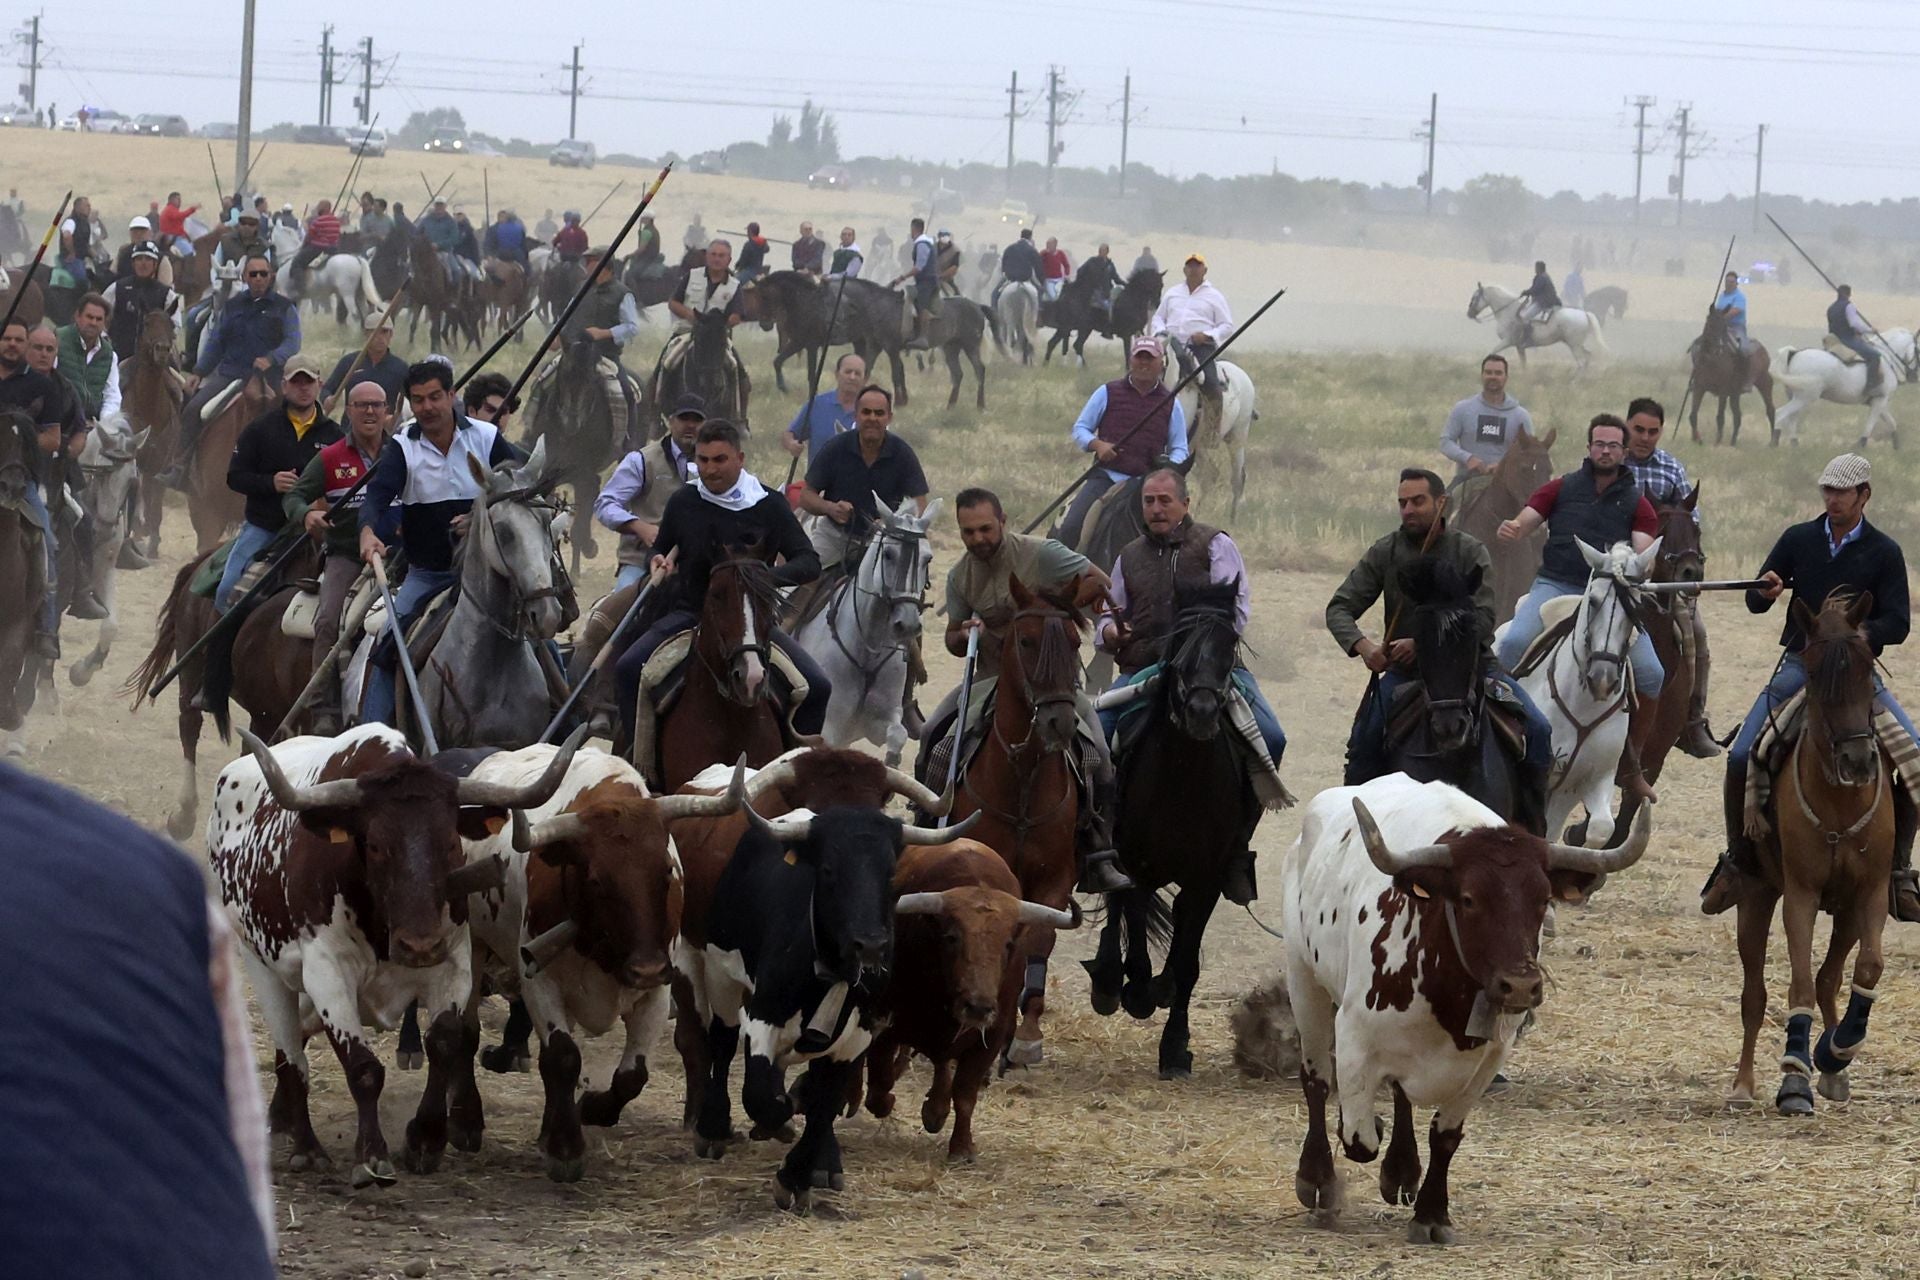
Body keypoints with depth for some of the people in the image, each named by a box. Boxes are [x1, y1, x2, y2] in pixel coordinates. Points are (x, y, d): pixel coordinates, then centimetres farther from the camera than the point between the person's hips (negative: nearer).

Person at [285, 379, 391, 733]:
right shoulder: (330, 459, 7)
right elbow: (294, 497, 4)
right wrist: (306, 514, -20)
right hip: (345, 554, -1)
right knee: (329, 621, -23)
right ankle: (325, 710, -24)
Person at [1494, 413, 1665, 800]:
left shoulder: (1636, 504, 12)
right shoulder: (1562, 489, 11)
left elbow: (1643, 555, 0)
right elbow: (1524, 522, 3)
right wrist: (1509, 531, -22)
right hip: (1556, 586, -1)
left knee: (1651, 675, -13)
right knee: (1515, 641, -31)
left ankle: (1630, 762, 6)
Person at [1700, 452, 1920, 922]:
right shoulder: (1799, 540, 4)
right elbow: (1755, 603, 8)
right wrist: (1765, 590, -17)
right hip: (1799, 666, 1)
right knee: (1740, 756, -16)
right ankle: (1739, 862, 1)